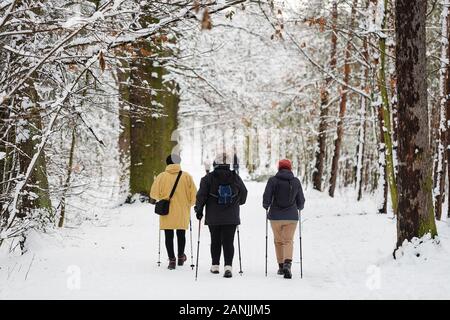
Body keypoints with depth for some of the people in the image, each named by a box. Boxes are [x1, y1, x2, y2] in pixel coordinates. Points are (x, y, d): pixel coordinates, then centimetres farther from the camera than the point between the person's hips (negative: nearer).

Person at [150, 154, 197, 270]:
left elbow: (154, 193, -2)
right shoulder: (186, 176, -2)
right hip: (182, 212, 2)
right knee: (181, 234, 17)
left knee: (169, 236, 4)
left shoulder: (162, 176, -6)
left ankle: (172, 260, 1)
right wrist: (189, 204, 17)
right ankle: (181, 257, 27)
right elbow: (193, 194, -1)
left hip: (167, 212, -2)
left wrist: (154, 199, 21)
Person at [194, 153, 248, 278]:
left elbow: (201, 195, -7)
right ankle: (228, 265, -16)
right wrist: (238, 203, 31)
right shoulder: (235, 178, 2)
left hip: (213, 217, 0)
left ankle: (215, 265, 19)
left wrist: (199, 209, 7)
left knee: (215, 241, 13)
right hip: (231, 217, 1)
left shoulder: (208, 178, -5)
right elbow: (243, 193, 11)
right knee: (228, 242, -1)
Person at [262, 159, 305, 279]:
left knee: (278, 241, 14)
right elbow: (301, 201, 6)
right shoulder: (296, 181, 1)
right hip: (291, 216, 0)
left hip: (275, 216, 0)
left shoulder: (273, 180, -5)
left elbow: (266, 198, -7)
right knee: (288, 241, 0)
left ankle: (281, 266, 18)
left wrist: (266, 206, 14)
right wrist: (299, 208, 27)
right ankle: (287, 263, -22)